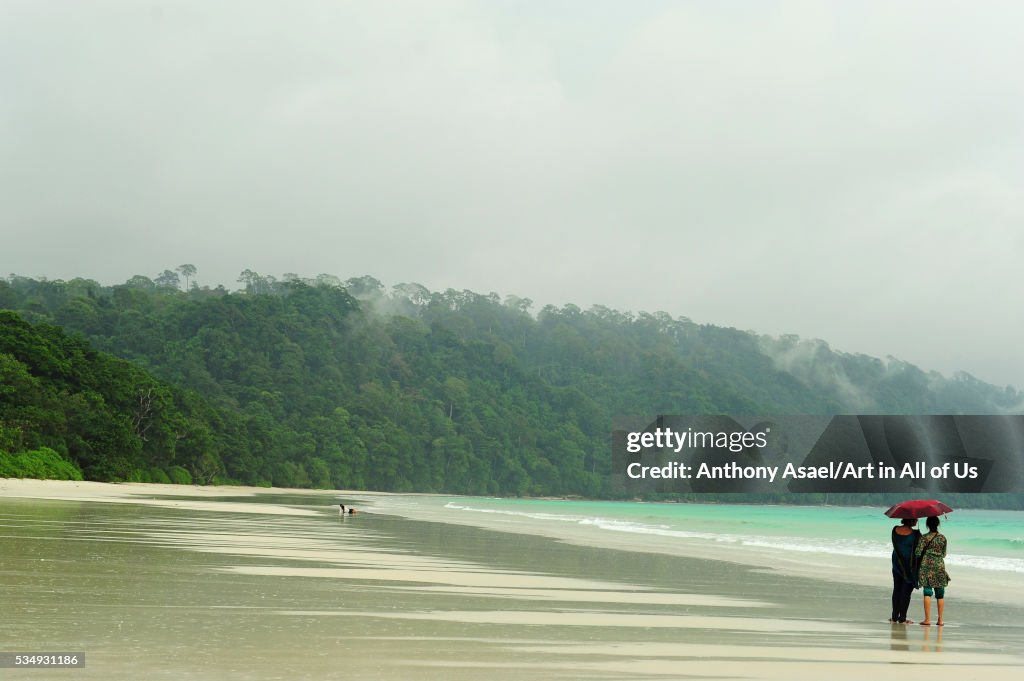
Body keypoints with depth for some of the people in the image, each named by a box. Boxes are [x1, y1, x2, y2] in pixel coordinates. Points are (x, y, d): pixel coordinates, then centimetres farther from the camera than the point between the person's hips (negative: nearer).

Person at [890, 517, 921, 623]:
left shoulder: (895, 530, -2)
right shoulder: (915, 534, -16)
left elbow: (895, 547, 1)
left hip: (897, 562, 4)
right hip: (910, 564, -4)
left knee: (896, 589, 13)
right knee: (906, 591, 3)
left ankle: (894, 617, 15)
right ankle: (902, 618, 3)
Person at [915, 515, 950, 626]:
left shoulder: (924, 538, -6)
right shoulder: (943, 538, 3)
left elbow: (918, 553, -10)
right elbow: (944, 554, 11)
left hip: (927, 566, -2)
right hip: (940, 566, 2)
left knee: (927, 593, -1)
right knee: (940, 594, 8)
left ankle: (927, 619, -6)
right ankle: (940, 619, 9)